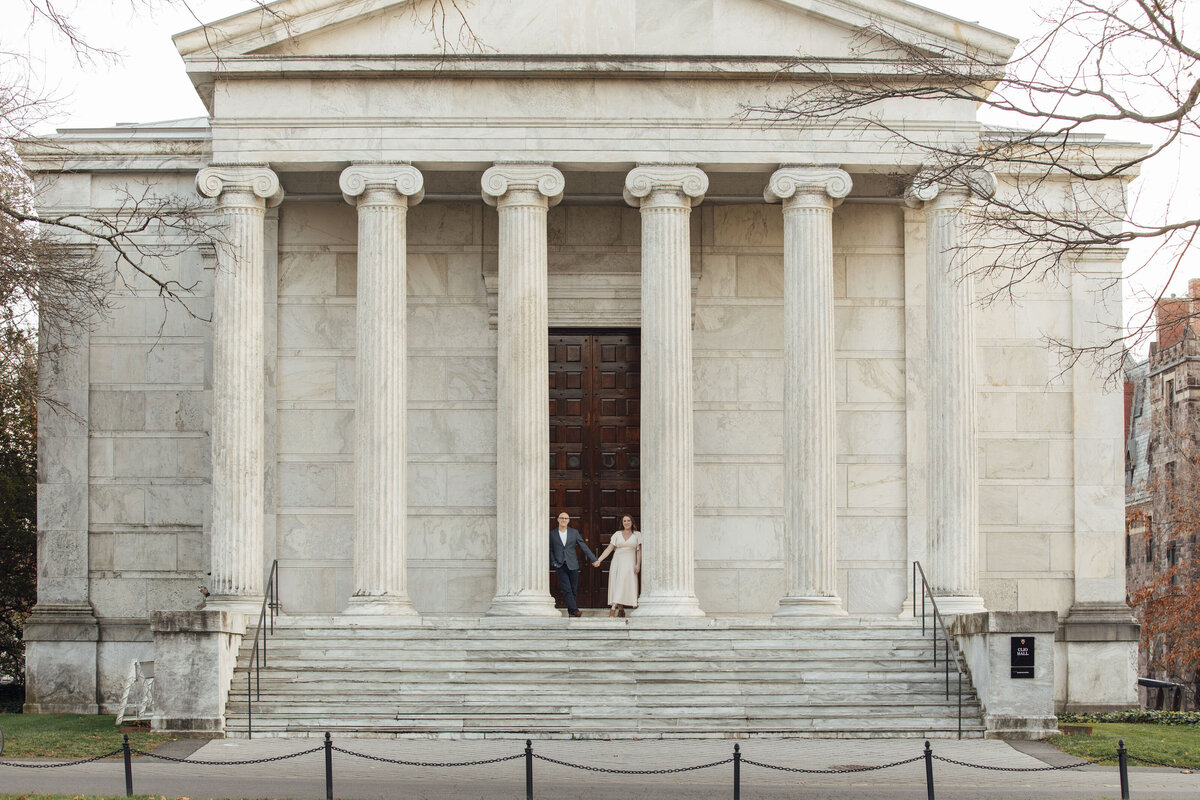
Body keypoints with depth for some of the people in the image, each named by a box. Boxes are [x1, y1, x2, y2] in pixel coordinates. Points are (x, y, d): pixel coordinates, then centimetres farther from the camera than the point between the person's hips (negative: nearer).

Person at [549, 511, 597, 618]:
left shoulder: (574, 532, 6)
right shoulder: (552, 533, 5)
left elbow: (584, 547, 6)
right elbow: (550, 550, 10)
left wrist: (594, 560, 2)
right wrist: (553, 562, -4)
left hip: (572, 565, 1)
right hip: (560, 566, -1)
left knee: (573, 590, 2)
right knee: (567, 590, -12)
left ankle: (571, 611, 11)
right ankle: (574, 610, -18)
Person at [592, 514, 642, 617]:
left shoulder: (637, 535, 6)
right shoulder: (617, 534, 9)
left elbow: (639, 550, 4)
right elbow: (609, 549, 7)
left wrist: (638, 564, -7)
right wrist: (599, 560, -1)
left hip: (629, 563, -3)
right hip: (617, 562, 3)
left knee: (622, 583, -17)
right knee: (616, 585, -1)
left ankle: (613, 608, -26)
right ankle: (621, 610, 7)